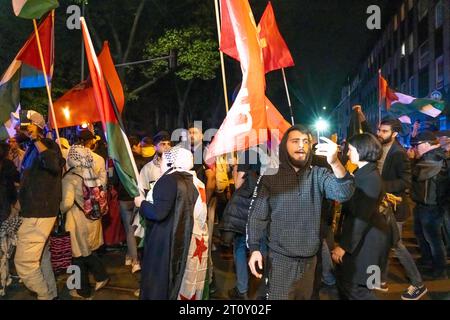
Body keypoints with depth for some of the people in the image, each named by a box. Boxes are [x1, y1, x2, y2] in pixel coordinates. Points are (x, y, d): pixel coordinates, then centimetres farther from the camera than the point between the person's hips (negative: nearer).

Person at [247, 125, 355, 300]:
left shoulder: (318, 175, 0)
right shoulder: (270, 176, -4)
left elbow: (343, 193, -18)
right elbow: (257, 215, -6)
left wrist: (335, 162, -35)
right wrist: (254, 248, -17)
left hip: (310, 258, 3)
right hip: (280, 258, -3)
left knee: (305, 297, 19)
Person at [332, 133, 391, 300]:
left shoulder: (370, 178, -23)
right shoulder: (363, 173, 8)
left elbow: (362, 217, -25)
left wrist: (344, 246, -22)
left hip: (367, 238, -9)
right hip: (359, 234, 9)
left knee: (355, 287, 2)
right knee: (345, 280, 18)